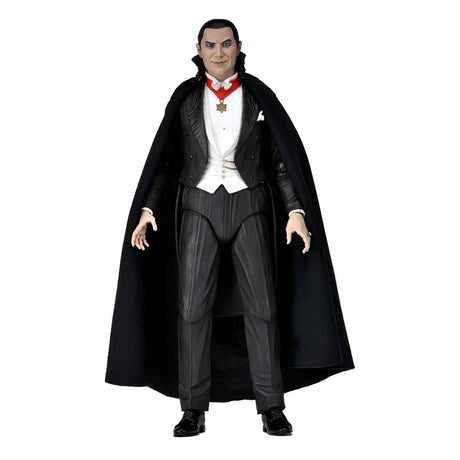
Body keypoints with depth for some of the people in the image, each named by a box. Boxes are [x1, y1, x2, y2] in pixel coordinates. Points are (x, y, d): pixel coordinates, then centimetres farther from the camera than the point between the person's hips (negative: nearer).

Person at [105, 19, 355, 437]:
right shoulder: (186, 97, 5)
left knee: (261, 304, -4)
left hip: (249, 206, 0)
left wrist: (296, 211, -12)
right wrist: (147, 208, -7)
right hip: (199, 207, 0)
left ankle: (271, 408, 5)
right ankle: (194, 410, 1)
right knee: (192, 305, -7)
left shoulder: (259, 96, 3)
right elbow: (165, 160, 6)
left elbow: (283, 158, 1)